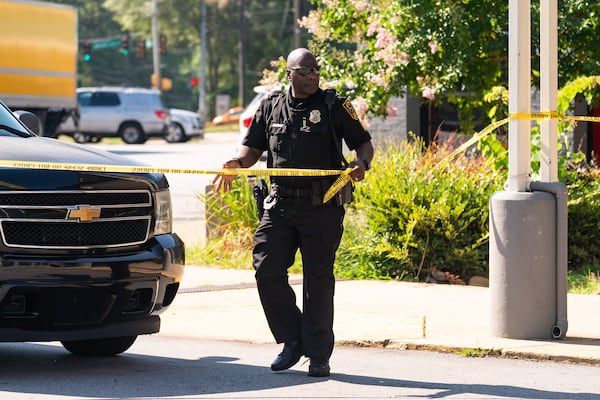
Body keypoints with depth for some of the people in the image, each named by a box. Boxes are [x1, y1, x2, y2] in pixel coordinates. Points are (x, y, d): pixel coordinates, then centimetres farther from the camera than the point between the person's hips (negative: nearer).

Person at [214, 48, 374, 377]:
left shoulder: (334, 106, 2)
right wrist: (237, 163, -5)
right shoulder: (271, 107, 11)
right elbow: (253, 148, 16)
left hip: (322, 205, -3)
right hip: (280, 204, 3)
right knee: (266, 270, -7)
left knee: (318, 279, 0)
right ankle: (292, 340, 11)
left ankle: (319, 355, 8)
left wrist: (362, 163, -17)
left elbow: (363, 143, 5)